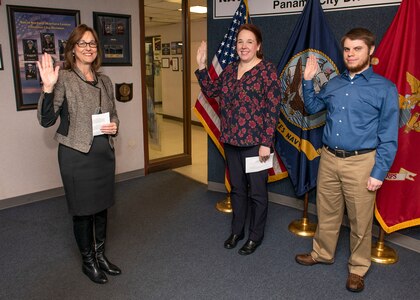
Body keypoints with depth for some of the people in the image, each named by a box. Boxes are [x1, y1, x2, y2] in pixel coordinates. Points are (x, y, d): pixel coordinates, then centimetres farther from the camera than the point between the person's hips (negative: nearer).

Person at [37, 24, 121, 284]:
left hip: (104, 152, 6)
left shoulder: (104, 81, 8)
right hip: (76, 155, -5)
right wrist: (48, 87, -28)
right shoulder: (64, 78, -9)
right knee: (83, 209, 8)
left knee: (102, 206, 16)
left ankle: (100, 255, 36)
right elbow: (46, 120, -15)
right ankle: (88, 261, 30)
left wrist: (114, 126, -3)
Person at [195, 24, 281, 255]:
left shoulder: (267, 70, -9)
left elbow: (273, 109, -13)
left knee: (257, 191, 8)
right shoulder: (230, 69, 10)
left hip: (255, 142, -6)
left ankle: (255, 236, 26)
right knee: (236, 188, 18)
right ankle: (237, 231, 35)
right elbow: (210, 91, 17)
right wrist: (201, 66, 6)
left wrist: (266, 142, -17)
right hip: (231, 141, 6)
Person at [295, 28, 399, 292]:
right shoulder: (334, 84, 10)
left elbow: (389, 137, -6)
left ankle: (358, 268, 28)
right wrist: (308, 80, 13)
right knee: (327, 212, 17)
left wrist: (379, 172, -11)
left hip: (360, 162, -4)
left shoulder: (385, 88, -4)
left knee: (360, 220, 7)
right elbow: (313, 107, 26)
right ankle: (322, 253, 38)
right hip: (329, 159, 4)